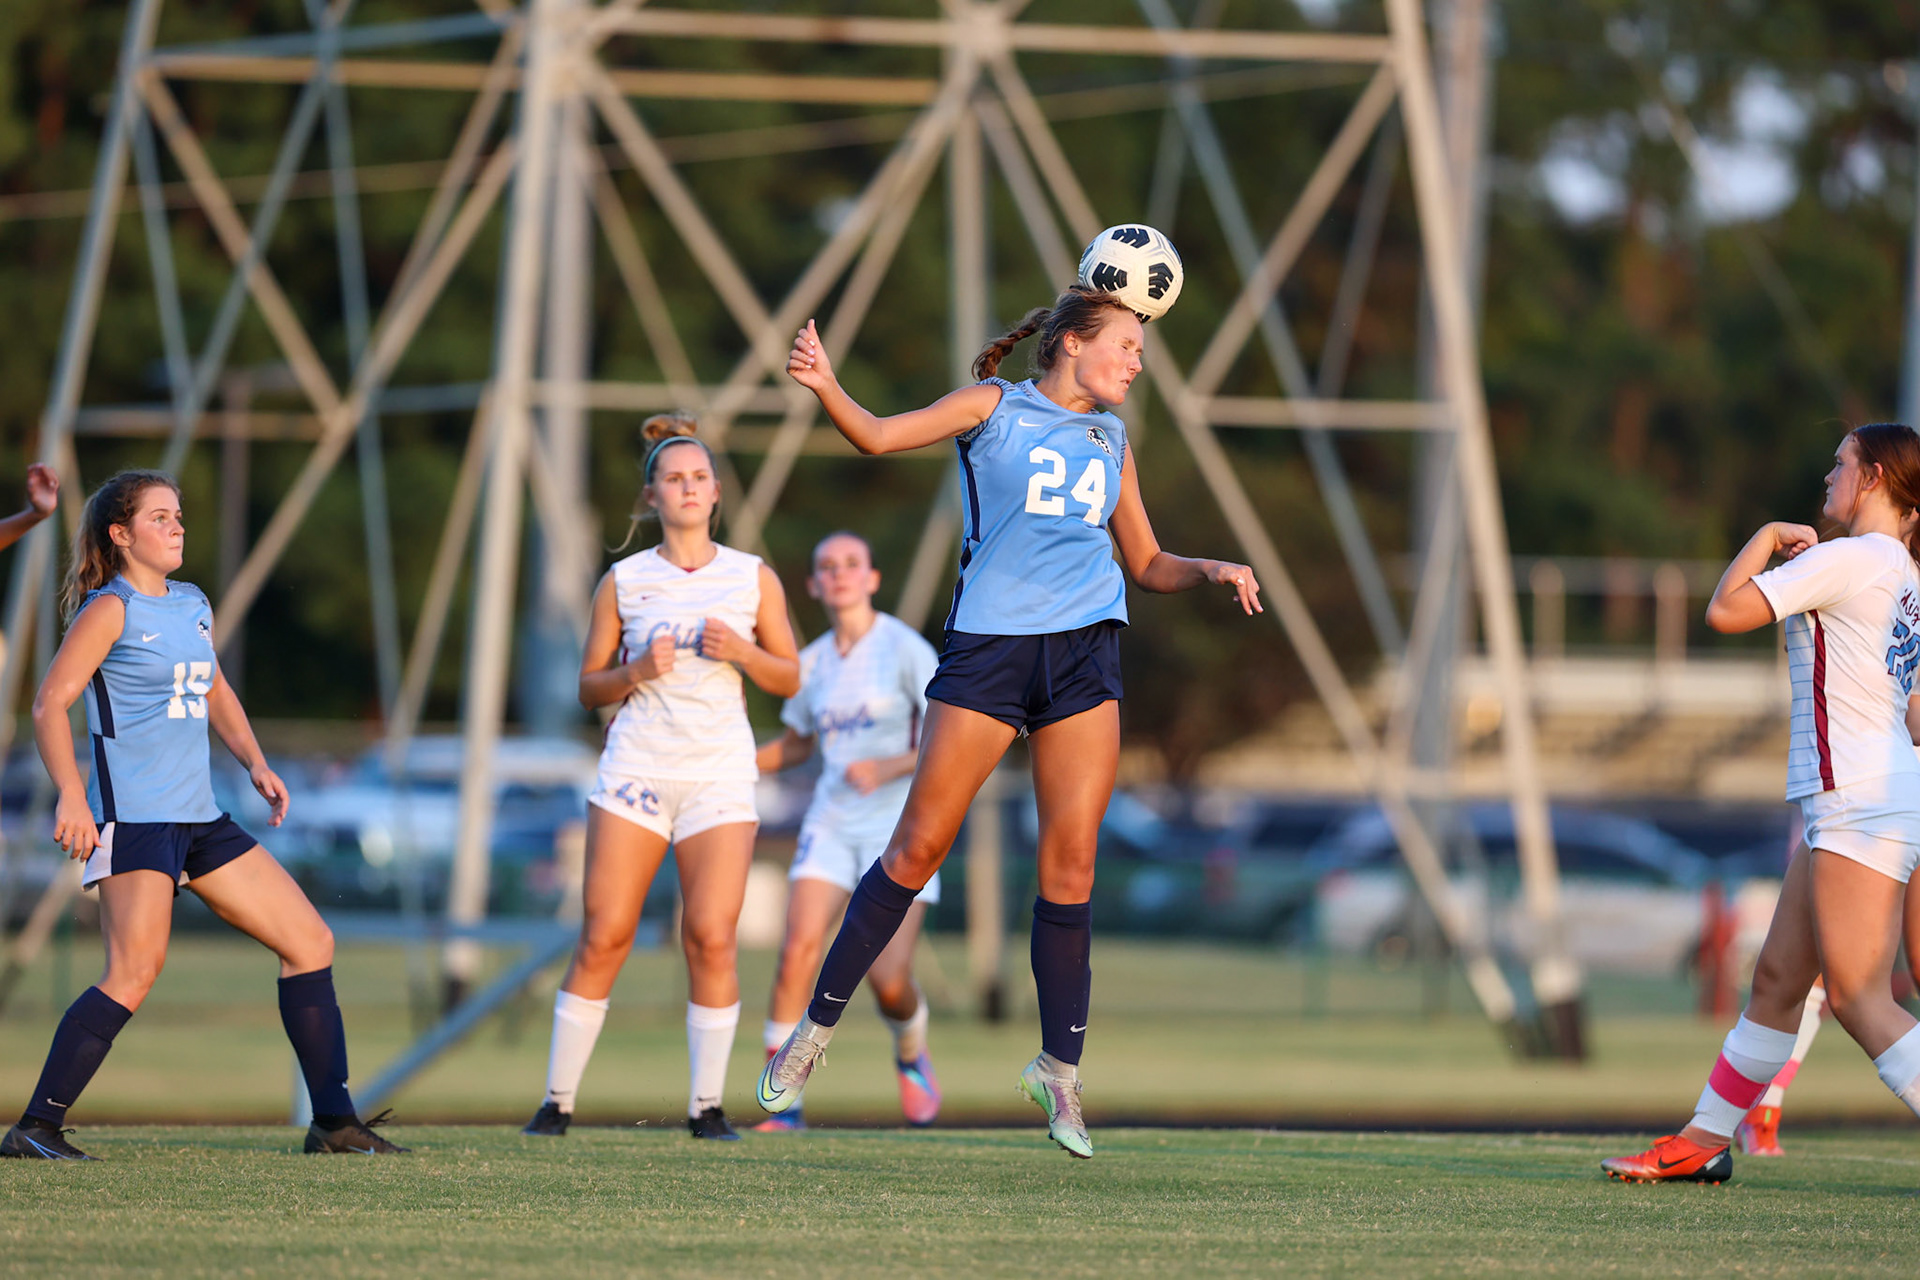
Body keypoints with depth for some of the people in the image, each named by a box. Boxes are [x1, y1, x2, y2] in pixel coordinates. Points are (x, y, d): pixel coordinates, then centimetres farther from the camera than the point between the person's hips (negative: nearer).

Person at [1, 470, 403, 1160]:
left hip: (199, 818, 8)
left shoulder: (192, 605, 16)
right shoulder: (111, 609, -7)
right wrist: (71, 796, -24)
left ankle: (333, 1122, 11)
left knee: (311, 942, 7)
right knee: (135, 972, -21)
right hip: (133, 815, -8)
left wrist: (255, 764, 16)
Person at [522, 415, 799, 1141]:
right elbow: (589, 687, 9)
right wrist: (637, 671, -11)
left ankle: (707, 1104, -2)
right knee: (603, 938, -6)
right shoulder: (623, 582, 7)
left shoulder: (753, 578, 9)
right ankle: (558, 1100, 2)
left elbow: (789, 678, 12)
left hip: (720, 774, 0)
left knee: (712, 938, -11)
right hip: (636, 769, 0)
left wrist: (743, 651, -8)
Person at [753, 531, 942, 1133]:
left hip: (900, 823, -4)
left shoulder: (906, 649, -7)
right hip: (833, 825, 4)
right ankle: (784, 1104, -11)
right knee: (797, 953, -17)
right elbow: (796, 744, 24)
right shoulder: (812, 662, 8)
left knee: (890, 982, -11)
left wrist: (889, 768, -25)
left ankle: (911, 1054, 25)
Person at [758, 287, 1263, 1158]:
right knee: (919, 847, -4)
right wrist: (825, 388, -24)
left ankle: (1060, 1068, 7)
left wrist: (1213, 571, 5)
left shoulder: (1110, 441, 19)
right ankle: (817, 1028, 8)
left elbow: (1147, 566, 24)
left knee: (1071, 861, -2)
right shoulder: (994, 406, 5)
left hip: (1083, 657, 4)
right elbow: (878, 436, -5)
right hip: (989, 645, -4)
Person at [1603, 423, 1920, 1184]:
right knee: (1778, 978, 14)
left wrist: (1769, 539, 1)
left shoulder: (1848, 559, -12)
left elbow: (1725, 611, -14)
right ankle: (1706, 1142, 20)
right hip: (1851, 804, 10)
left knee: (1859, 998, -13)